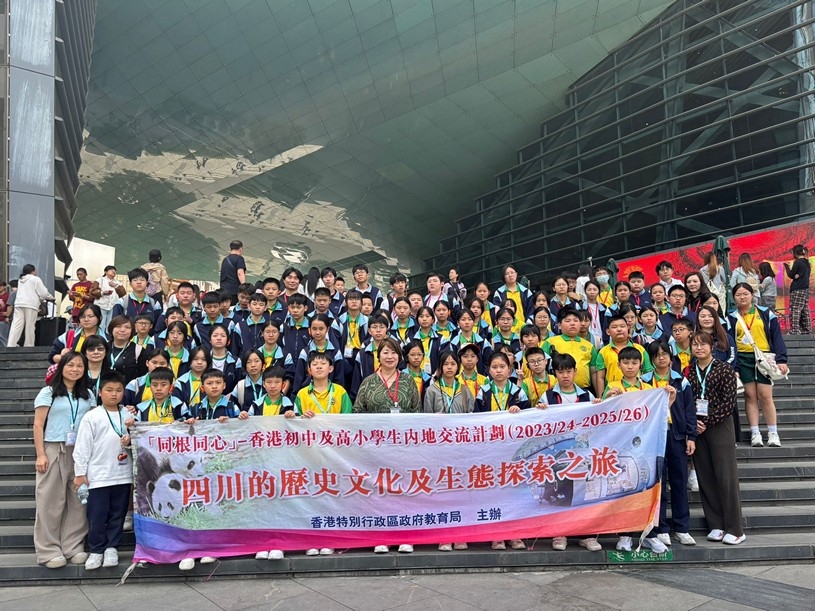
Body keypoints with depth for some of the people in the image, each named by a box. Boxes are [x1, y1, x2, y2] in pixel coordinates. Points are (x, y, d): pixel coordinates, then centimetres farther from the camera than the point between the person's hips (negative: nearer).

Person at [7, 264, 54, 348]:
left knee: (16, 326, -3)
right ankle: (28, 347, -1)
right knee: (30, 327, -1)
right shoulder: (35, 279, 3)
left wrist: (40, 298, 26)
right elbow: (43, 293, -4)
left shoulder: (20, 280, 24)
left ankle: (10, 346, -12)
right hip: (30, 305, -5)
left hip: (18, 304, 6)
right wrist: (51, 297, 15)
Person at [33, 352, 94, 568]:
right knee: (51, 502, 1)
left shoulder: (88, 395, 13)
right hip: (54, 451, -3)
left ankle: (73, 547, 12)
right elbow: (38, 425, -2)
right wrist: (40, 455, -10)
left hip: (81, 452, 3)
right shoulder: (48, 393, 2)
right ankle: (49, 551, 9)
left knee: (77, 501, 4)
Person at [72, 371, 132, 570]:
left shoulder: (128, 416, 6)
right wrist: (80, 473, -5)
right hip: (98, 476, -3)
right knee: (97, 516, 3)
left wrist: (130, 442, -10)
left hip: (123, 475, 3)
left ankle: (111, 548, 23)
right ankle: (96, 550, 18)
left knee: (118, 514, 10)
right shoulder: (91, 417, -3)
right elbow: (82, 446, -4)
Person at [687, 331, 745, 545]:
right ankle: (716, 525, 16)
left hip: (719, 426, -4)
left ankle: (734, 529, 6)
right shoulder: (688, 371, 8)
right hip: (696, 428, 4)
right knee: (705, 477, 6)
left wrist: (707, 422, -12)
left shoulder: (724, 369, -2)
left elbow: (729, 402, -8)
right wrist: (693, 423, -6)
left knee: (726, 476, -3)